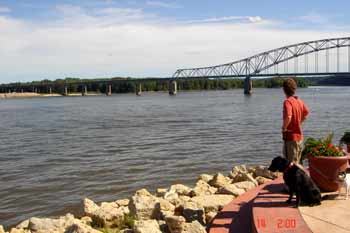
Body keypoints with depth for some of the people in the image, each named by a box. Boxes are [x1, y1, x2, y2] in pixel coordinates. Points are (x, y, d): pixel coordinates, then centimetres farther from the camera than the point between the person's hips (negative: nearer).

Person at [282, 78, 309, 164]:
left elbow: (288, 117, -32)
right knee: (297, 162, 18)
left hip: (290, 137, -8)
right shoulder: (299, 101, 6)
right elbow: (306, 113, 21)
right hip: (299, 135, 8)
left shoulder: (287, 102, -19)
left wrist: (284, 127, -16)